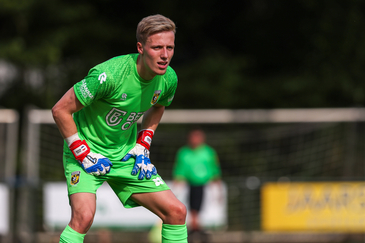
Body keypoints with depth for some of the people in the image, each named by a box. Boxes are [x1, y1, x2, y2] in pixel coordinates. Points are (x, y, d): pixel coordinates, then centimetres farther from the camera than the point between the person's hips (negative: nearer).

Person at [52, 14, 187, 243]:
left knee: (176, 211, -3)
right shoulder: (109, 75, -29)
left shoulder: (169, 78, -9)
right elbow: (61, 110, -20)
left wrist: (143, 145, 5)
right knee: (84, 215, -29)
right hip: (86, 150, -6)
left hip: (126, 155, 6)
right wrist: (83, 154, -18)